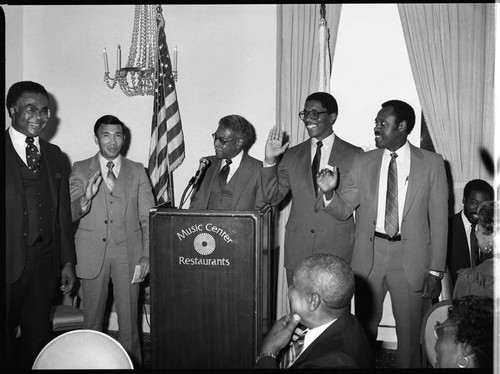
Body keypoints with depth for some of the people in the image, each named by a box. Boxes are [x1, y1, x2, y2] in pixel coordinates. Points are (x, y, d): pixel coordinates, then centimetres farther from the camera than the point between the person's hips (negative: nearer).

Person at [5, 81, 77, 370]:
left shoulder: (54, 155, 13)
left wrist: (68, 262, 11)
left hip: (45, 262, 4)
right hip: (10, 261, -4)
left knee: (39, 335, 11)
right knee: (5, 336, 6)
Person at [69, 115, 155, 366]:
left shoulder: (137, 171, 8)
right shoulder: (80, 170, 6)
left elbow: (148, 218, 5)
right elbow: (68, 214, -1)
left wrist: (146, 255, -4)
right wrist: (85, 198, -22)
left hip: (128, 253, 0)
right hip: (92, 253, 0)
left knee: (129, 321, 4)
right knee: (92, 320, 8)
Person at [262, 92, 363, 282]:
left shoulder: (354, 155, 2)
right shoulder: (292, 155, 10)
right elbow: (272, 198, 5)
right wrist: (270, 160, -4)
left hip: (337, 250, -2)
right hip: (297, 249, 2)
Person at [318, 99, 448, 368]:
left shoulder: (432, 163, -2)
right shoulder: (364, 162, 4)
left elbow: (439, 219, -2)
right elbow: (343, 211, 6)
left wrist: (436, 270, -5)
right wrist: (329, 192, -16)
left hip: (411, 256, -2)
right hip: (370, 253, 2)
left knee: (410, 334, 9)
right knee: (364, 330, 12)